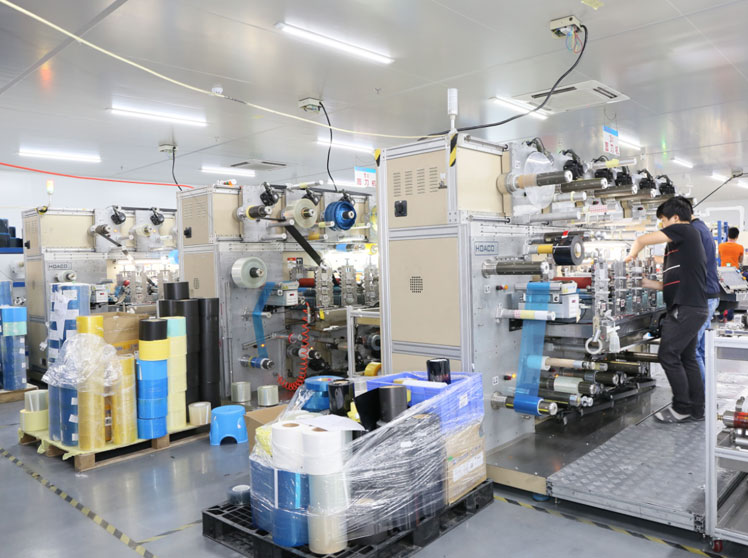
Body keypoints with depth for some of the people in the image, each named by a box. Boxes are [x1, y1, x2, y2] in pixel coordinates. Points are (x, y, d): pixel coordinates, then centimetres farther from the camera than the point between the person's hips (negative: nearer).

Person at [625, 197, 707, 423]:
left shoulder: (685, 230, -6)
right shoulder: (682, 243, 20)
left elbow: (642, 240, -11)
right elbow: (672, 283, 20)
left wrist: (631, 256, 8)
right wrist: (645, 282, 17)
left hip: (685, 308, -10)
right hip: (692, 308, 10)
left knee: (668, 355, -6)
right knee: (687, 358, 13)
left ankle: (682, 408, 3)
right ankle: (696, 409, 19)